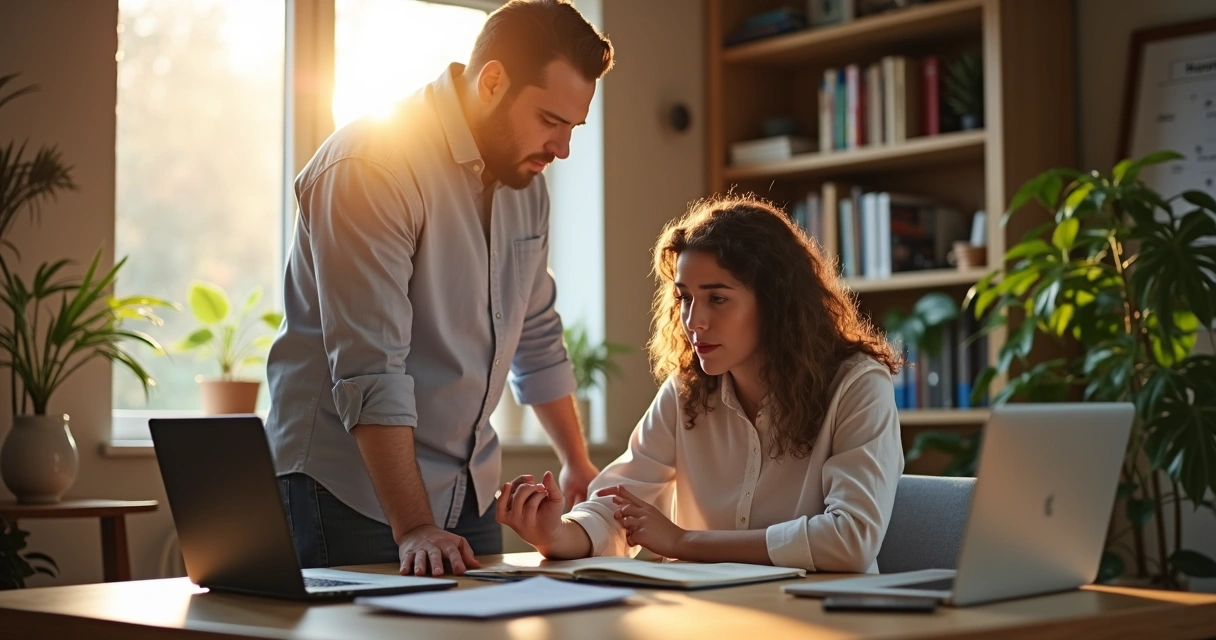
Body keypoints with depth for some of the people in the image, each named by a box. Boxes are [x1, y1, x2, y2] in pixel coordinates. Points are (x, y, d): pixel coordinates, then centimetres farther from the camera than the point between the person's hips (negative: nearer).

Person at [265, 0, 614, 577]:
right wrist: (414, 528, -27)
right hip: (352, 491, -7)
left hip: (468, 491, 7)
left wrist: (578, 465, 23)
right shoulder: (370, 166, -18)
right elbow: (370, 371, -24)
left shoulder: (524, 181, 8)